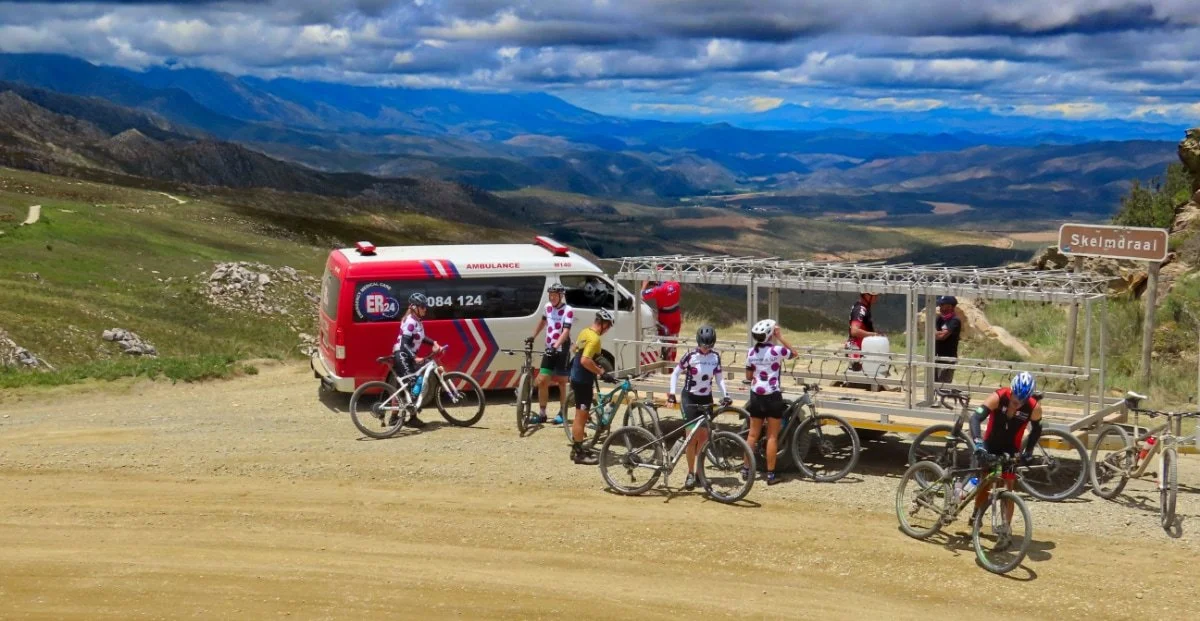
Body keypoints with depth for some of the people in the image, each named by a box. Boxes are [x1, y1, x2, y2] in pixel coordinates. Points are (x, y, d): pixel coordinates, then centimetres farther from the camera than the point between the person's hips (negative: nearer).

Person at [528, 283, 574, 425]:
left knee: (561, 382, 5)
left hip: (562, 350, -5)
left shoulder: (568, 310, -13)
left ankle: (562, 413, 18)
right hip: (549, 349, 5)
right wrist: (533, 336, 24)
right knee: (541, 381, -1)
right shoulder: (548, 307, 6)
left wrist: (556, 346, -36)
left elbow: (566, 332, -24)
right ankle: (541, 414, 7)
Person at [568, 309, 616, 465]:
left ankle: (576, 449, 26)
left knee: (580, 415, 18)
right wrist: (602, 373, -24)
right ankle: (579, 454, 3)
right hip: (583, 380, -10)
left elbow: (575, 349, 23)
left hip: (577, 377, 10)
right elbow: (585, 361, -31)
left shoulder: (585, 332, 7)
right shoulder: (594, 339, -22)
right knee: (581, 416, -3)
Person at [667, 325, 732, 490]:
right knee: (692, 436, -7)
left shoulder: (715, 357, -1)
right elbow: (675, 373, -6)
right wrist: (672, 393, -16)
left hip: (706, 399, 4)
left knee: (704, 436, 3)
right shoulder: (690, 356, -12)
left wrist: (725, 395, -8)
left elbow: (719, 378, 6)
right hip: (690, 398, -3)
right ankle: (691, 473, 1)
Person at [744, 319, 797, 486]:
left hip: (756, 395, 5)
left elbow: (748, 377, 7)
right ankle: (770, 474, 3)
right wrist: (781, 338, 1)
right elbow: (794, 353, 6)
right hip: (772, 396, -4)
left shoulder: (751, 352, 1)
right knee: (772, 437, 2)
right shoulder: (777, 350, -13)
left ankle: (746, 469, 17)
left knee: (753, 434, 13)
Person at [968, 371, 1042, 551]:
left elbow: (1036, 430, -2)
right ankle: (975, 518, 29)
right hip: (990, 446, 0)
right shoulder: (997, 398, -28)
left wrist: (1029, 451, -8)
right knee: (985, 484, 4)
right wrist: (978, 443, -47)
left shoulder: (1034, 408, -22)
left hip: (1011, 450, 0)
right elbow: (976, 418, -35)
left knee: (1007, 488, -4)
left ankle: (1005, 531, -1)